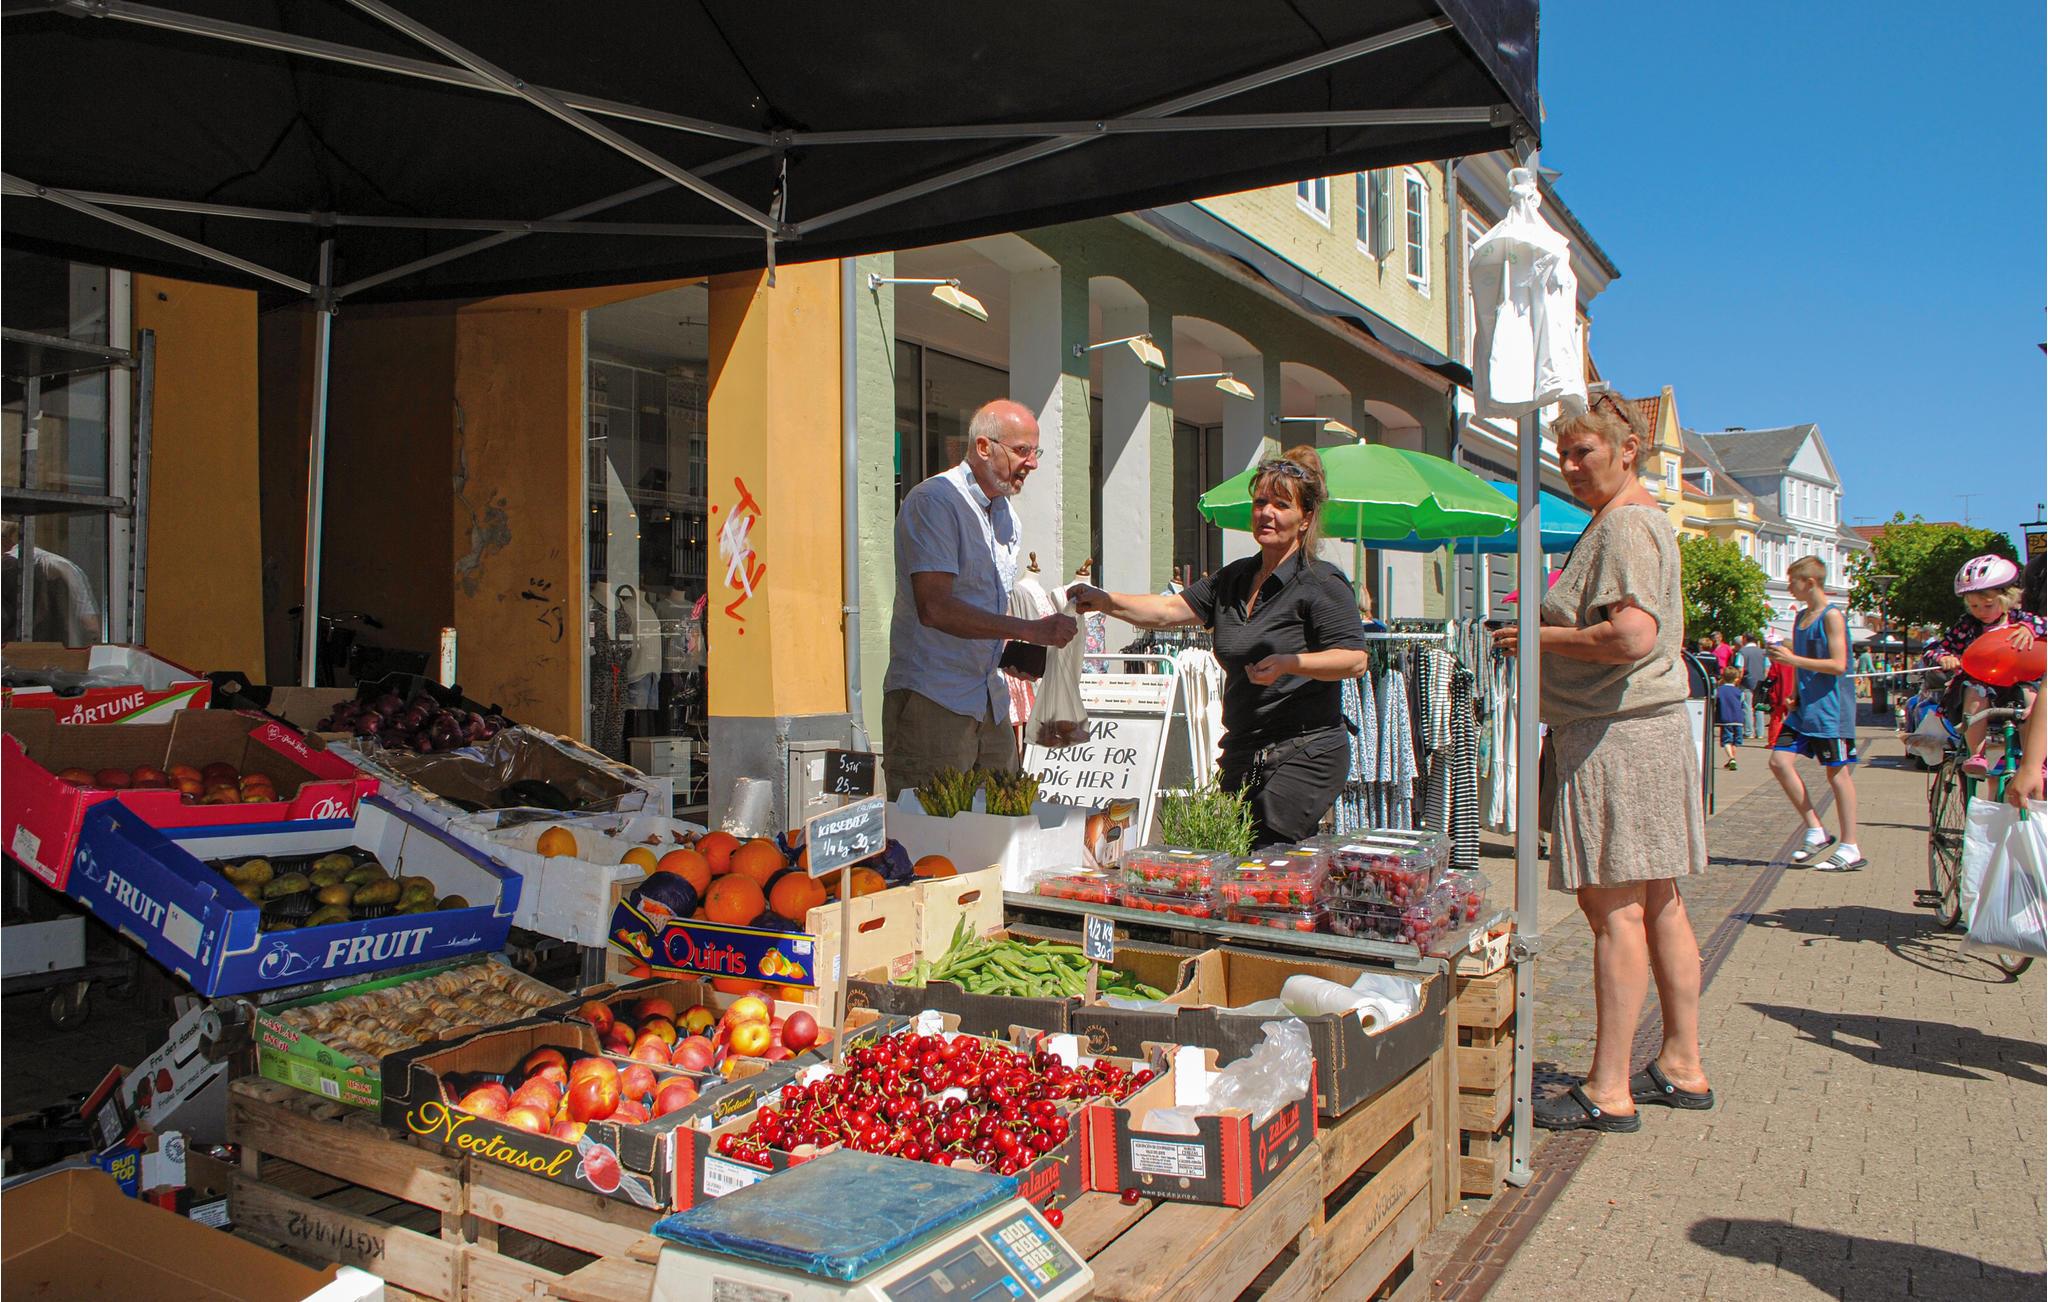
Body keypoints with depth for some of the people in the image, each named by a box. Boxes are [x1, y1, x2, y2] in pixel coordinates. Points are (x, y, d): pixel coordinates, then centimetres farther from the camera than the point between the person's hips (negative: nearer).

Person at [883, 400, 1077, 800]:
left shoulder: (1006, 513, 17)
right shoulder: (933, 501, -12)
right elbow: (934, 608, -23)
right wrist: (1027, 629, -25)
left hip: (990, 702, 8)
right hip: (933, 702, -8)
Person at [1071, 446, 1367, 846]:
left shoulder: (1322, 582, -6)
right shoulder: (1234, 578, 15)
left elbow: (1355, 659, -13)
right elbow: (1171, 610, 7)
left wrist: (1289, 662, -27)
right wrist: (1106, 601, -7)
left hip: (1305, 755, -7)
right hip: (1243, 753, 7)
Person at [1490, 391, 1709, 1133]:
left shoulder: (1624, 524, -12)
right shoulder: (1643, 519, 21)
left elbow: (1632, 636, -25)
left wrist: (1542, 637, -12)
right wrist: (1547, 631, 17)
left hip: (1617, 734, -11)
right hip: (1651, 726, 11)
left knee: (1613, 906, -8)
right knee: (1658, 903, 14)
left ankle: (1609, 1091, -2)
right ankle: (1682, 1067, 24)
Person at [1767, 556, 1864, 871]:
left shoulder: (1831, 615, -11)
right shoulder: (1801, 617, 14)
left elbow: (1838, 665, -19)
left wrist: (1793, 659, -18)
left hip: (1830, 706, -8)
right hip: (1806, 705, 8)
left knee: (1837, 772, -3)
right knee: (1779, 760, -1)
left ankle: (1850, 848, 5)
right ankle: (1816, 831, 8)